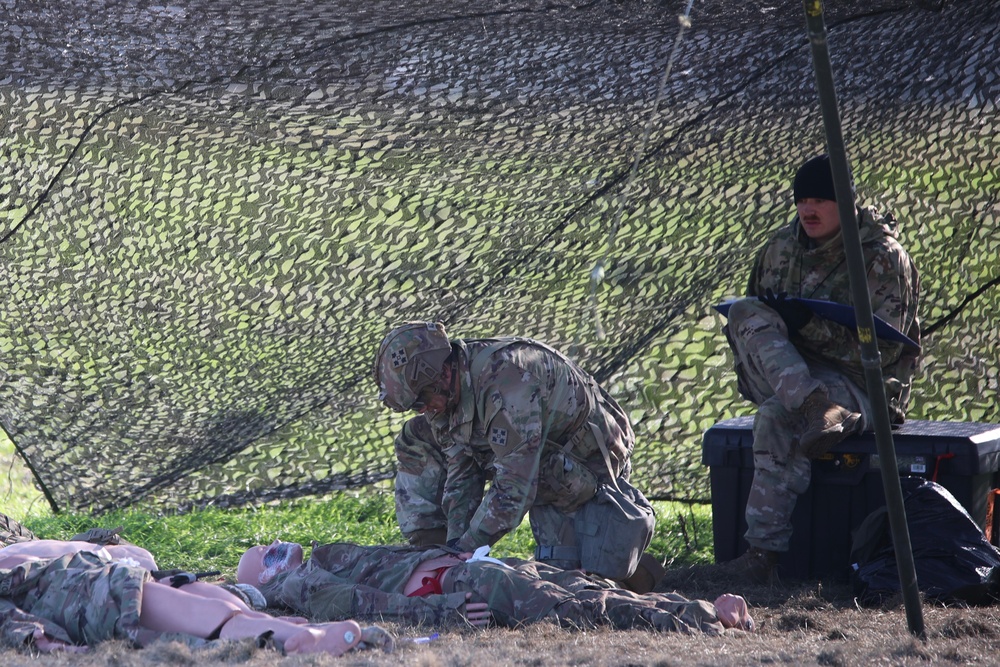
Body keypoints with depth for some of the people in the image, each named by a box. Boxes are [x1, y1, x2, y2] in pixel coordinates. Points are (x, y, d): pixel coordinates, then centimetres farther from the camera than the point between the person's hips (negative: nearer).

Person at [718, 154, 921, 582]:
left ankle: (765, 550, -32)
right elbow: (755, 306, 20)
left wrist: (811, 325, -29)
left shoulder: (882, 258, -9)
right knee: (745, 313, -22)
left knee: (777, 418, -34)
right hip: (790, 371, 6)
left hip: (861, 383, -6)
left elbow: (880, 347, -17)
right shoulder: (781, 248, 9)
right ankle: (821, 413, -43)